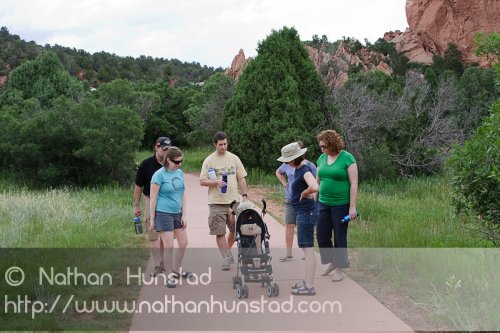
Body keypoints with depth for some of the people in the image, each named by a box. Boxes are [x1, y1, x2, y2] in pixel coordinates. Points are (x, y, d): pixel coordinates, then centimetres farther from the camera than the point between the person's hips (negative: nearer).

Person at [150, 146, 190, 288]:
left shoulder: (180, 173, 7)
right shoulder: (159, 175, -12)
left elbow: (183, 195, 11)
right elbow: (153, 198, -10)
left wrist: (184, 215, 6)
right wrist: (152, 219, -10)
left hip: (177, 213, 7)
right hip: (163, 214, -7)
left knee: (183, 243, 13)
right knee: (169, 246, -4)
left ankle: (177, 270, 33)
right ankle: (171, 276, 10)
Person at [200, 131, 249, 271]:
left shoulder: (234, 158, 8)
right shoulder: (209, 160, 0)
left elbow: (241, 178, 11)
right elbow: (202, 181, -2)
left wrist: (244, 195, 2)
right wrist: (216, 182, -18)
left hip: (234, 200, 3)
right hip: (216, 202, -2)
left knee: (236, 230, 9)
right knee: (220, 232, -2)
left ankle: (227, 250, 33)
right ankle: (225, 258, 7)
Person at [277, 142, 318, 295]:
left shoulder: (305, 170, -19)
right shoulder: (299, 168, 10)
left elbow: (314, 187, -36)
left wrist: (304, 194, -18)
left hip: (306, 212, -10)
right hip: (302, 212, 10)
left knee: (308, 248, -7)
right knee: (306, 248, 16)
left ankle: (309, 287, -5)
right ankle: (307, 281, 25)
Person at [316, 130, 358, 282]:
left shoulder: (347, 158, -9)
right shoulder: (322, 158, 8)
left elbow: (354, 184, -11)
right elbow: (317, 181, 16)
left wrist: (352, 207, -14)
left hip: (341, 205, -5)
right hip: (324, 204, 6)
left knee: (340, 237, 4)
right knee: (321, 235, 6)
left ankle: (339, 268, 17)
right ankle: (331, 262, 27)